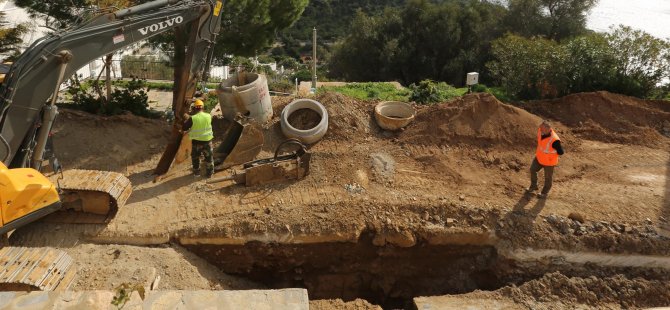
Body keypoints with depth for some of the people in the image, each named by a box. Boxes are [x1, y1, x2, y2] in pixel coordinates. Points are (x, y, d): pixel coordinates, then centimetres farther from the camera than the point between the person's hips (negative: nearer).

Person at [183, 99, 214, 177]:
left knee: (195, 157, 21)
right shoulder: (208, 116, -11)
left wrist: (186, 120, 6)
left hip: (196, 141, -1)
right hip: (207, 140, 2)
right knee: (209, 157, 18)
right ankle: (210, 173, 26)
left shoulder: (192, 118, -20)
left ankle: (197, 172, 32)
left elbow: (184, 128, -11)